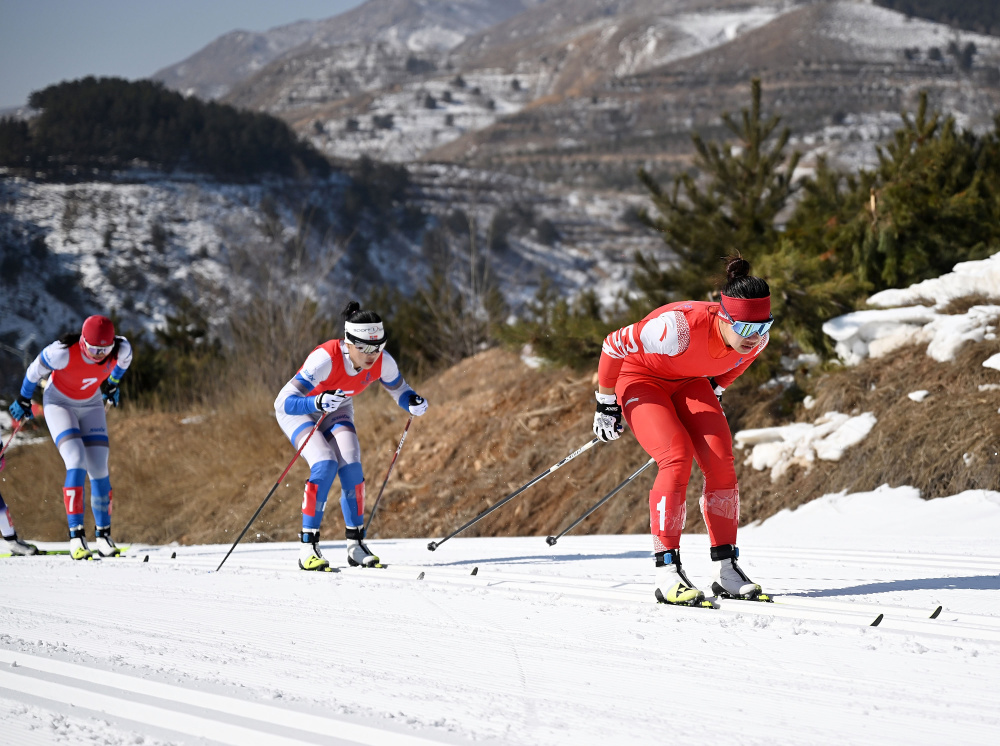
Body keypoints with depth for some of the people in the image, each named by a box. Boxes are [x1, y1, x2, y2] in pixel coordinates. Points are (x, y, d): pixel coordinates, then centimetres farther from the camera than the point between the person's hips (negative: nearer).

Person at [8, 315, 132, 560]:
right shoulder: (63, 352, -36)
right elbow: (35, 371, -15)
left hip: (91, 405, 4)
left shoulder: (121, 349, -25)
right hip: (59, 402, -4)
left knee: (99, 469, -5)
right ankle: (76, 536, -22)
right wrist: (23, 400, 1)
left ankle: (103, 536, 7)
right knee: (77, 463, -22)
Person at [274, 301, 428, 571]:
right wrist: (318, 402, -60)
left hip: (336, 410, 5)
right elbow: (284, 401, -42)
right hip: (297, 409, -5)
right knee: (325, 465, -24)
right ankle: (308, 546, -16)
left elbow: (399, 390, -4)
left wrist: (413, 403, -27)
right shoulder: (326, 358, -39)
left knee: (351, 468, -16)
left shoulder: (382, 362, -24)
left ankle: (356, 544, -2)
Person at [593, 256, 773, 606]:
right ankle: (667, 573, -21)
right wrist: (606, 404, -14)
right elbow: (614, 345, -26)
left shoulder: (757, 338, -22)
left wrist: (714, 394, 19)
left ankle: (726, 569, -5)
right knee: (677, 458, -25)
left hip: (689, 383, 5)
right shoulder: (681, 327, -40)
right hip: (641, 380, -5)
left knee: (721, 461, -13)